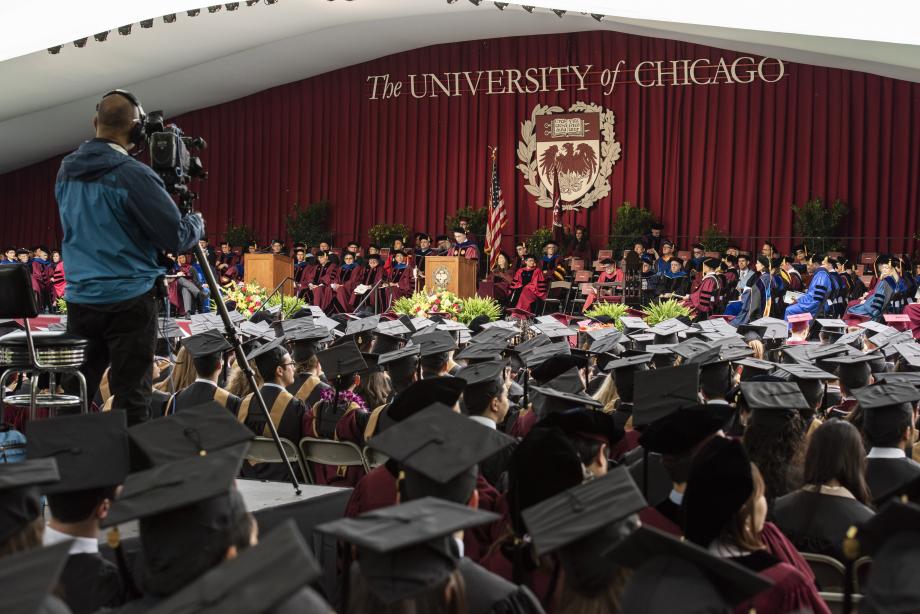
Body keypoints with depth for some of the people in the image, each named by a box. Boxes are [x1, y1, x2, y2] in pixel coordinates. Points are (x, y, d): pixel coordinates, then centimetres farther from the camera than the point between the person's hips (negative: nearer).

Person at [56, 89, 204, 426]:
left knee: (75, 395, 14)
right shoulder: (133, 175, -16)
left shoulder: (66, 171, 7)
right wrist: (197, 222, 9)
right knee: (131, 397, -1)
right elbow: (177, 237, -13)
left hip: (79, 298, 7)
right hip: (128, 301, -6)